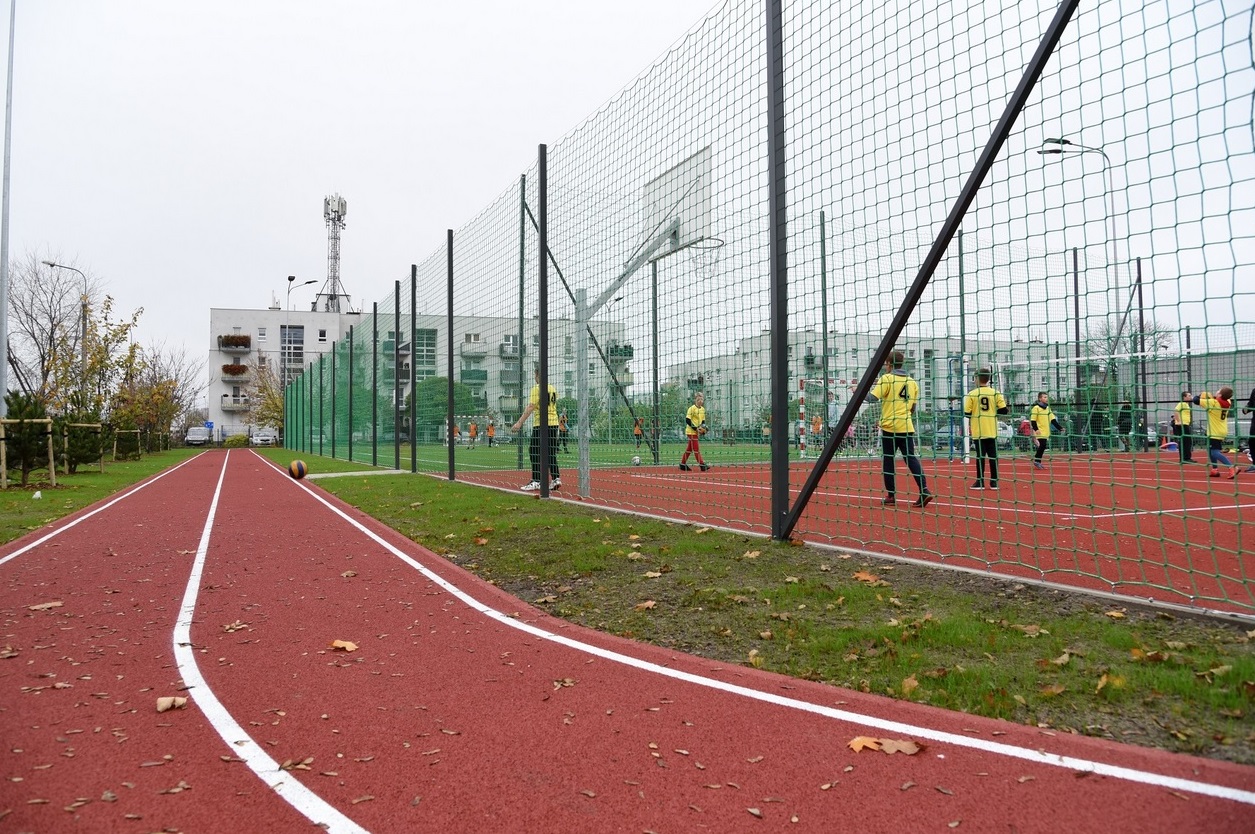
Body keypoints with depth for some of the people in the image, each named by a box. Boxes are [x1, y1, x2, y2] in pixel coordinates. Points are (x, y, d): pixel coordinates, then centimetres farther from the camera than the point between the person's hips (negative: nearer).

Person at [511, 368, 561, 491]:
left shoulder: (537, 388, -9)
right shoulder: (553, 388, 12)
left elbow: (531, 407, -16)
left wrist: (520, 423, -16)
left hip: (540, 424, -7)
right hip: (553, 423, 7)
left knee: (535, 453, -3)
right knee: (551, 452, 12)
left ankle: (536, 481, -6)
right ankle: (556, 479, 9)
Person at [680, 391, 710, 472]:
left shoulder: (703, 409, 11)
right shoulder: (692, 408, -12)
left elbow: (703, 420, 20)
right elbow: (687, 420, -17)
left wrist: (703, 427, 0)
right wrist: (695, 428, -21)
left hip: (697, 432, 8)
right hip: (691, 431, -8)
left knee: (689, 448, 12)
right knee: (696, 448, -8)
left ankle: (683, 464, 19)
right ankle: (702, 465, -10)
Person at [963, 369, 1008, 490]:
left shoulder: (971, 394, -6)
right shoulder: (995, 393, -1)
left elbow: (967, 413, -7)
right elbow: (1003, 410, -3)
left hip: (978, 431, -1)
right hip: (992, 430, 2)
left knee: (980, 455, 2)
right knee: (993, 456, 7)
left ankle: (980, 482, 3)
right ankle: (994, 482, 9)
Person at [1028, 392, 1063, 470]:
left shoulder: (1047, 408, 16)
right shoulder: (1036, 408, -7)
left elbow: (1052, 419, 17)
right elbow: (1033, 420, -12)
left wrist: (1060, 428, 10)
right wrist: (1036, 429, -23)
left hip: (1046, 432, 7)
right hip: (1040, 431, -7)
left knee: (1043, 447, 6)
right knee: (1042, 445, -14)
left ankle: (1037, 462, 14)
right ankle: (1036, 461, -4)